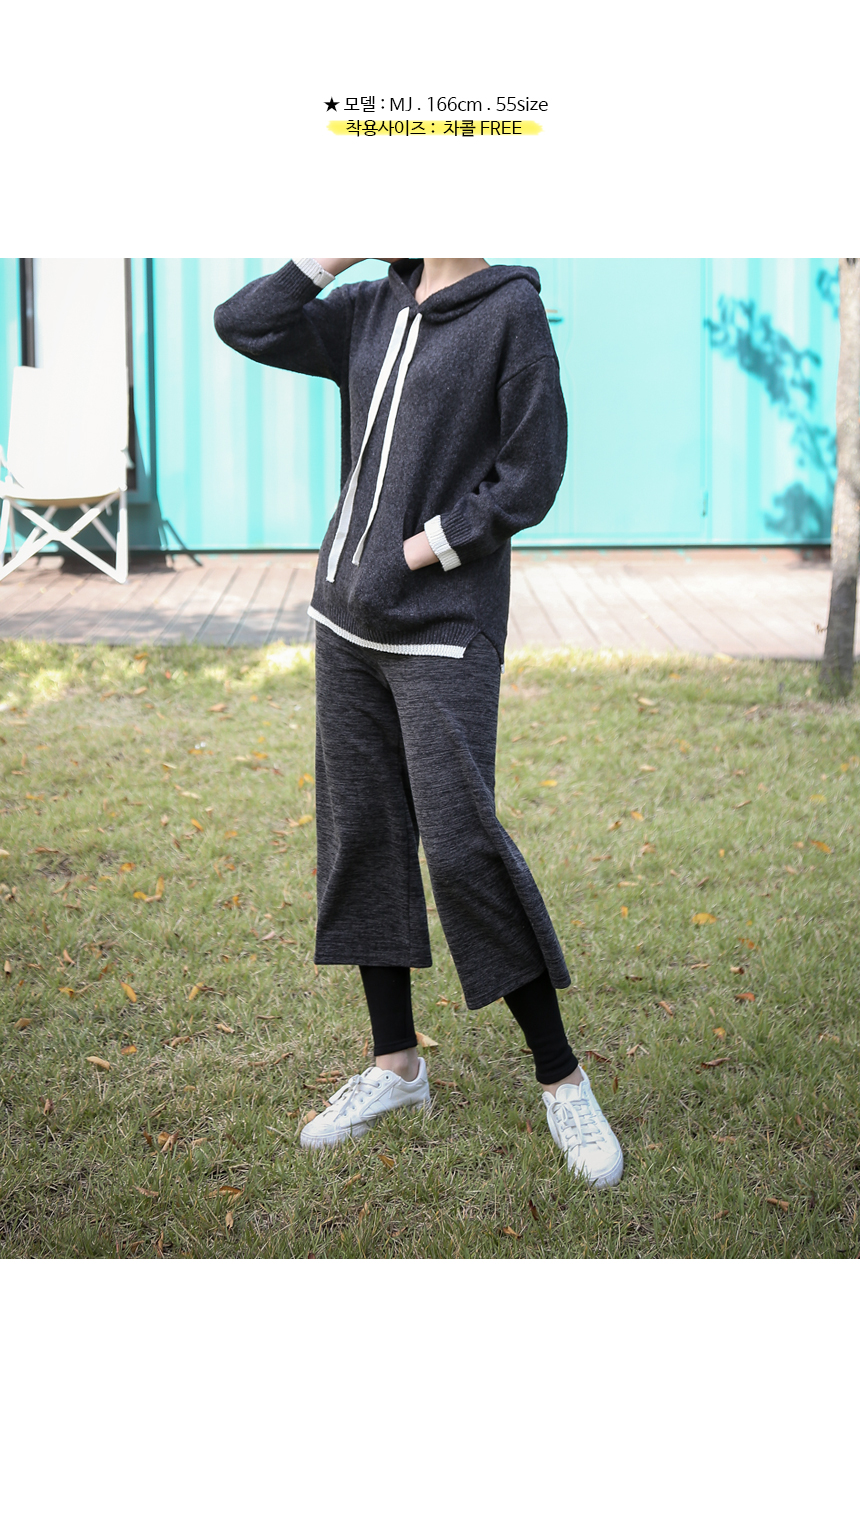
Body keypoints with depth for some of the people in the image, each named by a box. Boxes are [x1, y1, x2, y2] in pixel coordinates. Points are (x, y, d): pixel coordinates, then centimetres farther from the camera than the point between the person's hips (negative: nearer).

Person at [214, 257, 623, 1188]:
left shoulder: (511, 311, -6)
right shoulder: (370, 313, 12)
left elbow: (530, 479, -10)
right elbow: (243, 326, 12)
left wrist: (413, 557, -12)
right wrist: (337, 252, 5)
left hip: (444, 631, -7)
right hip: (348, 622, 7)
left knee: (461, 848, -11)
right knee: (360, 838, 9)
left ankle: (562, 1081, 5)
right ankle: (396, 1064, 23)